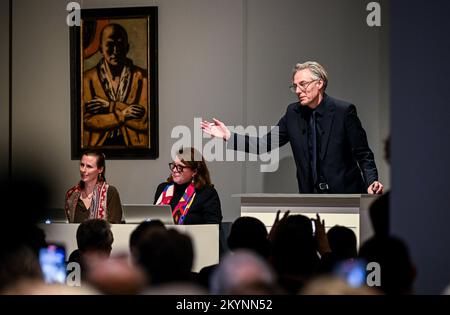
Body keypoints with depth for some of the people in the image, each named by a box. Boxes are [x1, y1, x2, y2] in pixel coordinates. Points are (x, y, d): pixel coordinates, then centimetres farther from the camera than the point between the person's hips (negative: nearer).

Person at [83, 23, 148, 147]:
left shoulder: (143, 77, 1)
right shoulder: (88, 78, 2)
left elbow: (146, 121, -4)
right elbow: (86, 121, -4)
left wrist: (111, 106, -8)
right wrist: (123, 114, -10)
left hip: (133, 144, 1)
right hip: (99, 145, -1)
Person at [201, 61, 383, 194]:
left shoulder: (343, 111, -8)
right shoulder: (294, 113, 5)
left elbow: (363, 154, -5)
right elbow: (265, 144, 5)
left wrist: (371, 181, -21)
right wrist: (229, 136, -4)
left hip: (345, 196, -4)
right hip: (311, 199, 4)